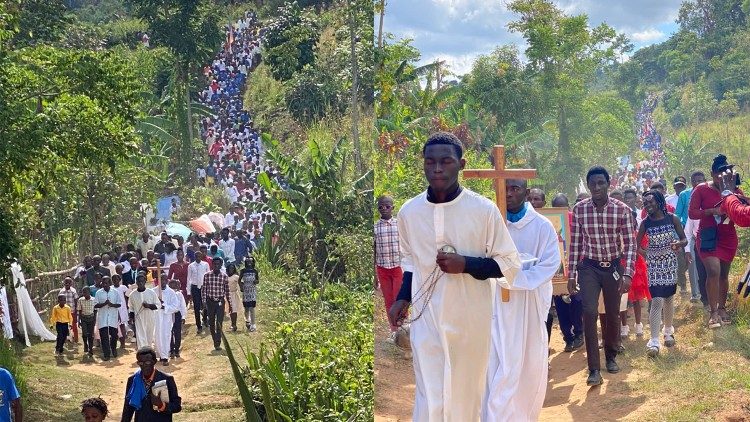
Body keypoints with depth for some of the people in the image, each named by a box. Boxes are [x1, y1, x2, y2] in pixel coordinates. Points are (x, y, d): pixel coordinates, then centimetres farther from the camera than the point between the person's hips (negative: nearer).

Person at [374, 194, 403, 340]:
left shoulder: (400, 224, -2)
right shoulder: (374, 227, 1)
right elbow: (373, 252, 7)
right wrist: (375, 276, 6)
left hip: (398, 267, -2)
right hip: (382, 269, 2)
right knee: (388, 301, 7)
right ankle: (394, 331, 14)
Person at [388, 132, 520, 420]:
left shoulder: (484, 210, -9)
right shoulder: (409, 211, 1)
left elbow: (509, 264, -3)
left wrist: (466, 264, -16)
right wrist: (403, 298, 6)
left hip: (470, 319, -1)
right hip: (426, 319, 1)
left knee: (466, 395, 10)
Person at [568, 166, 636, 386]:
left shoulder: (622, 210, -11)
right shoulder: (579, 209, -7)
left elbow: (630, 244, -8)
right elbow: (575, 244, 1)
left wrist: (627, 274, -16)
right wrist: (571, 275, 2)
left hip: (613, 267, 0)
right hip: (589, 268, 0)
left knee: (613, 314, 11)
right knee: (590, 313, -14)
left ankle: (611, 357, 35)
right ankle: (594, 369, -13)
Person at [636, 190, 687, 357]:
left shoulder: (672, 219, -6)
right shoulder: (645, 223, -6)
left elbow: (684, 240, -3)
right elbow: (637, 245, 5)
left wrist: (678, 244, -22)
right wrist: (646, 254, -7)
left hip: (670, 263, 1)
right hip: (654, 265, -1)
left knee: (669, 298, 15)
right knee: (656, 301, -9)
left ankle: (668, 330, 36)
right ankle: (654, 341, -10)